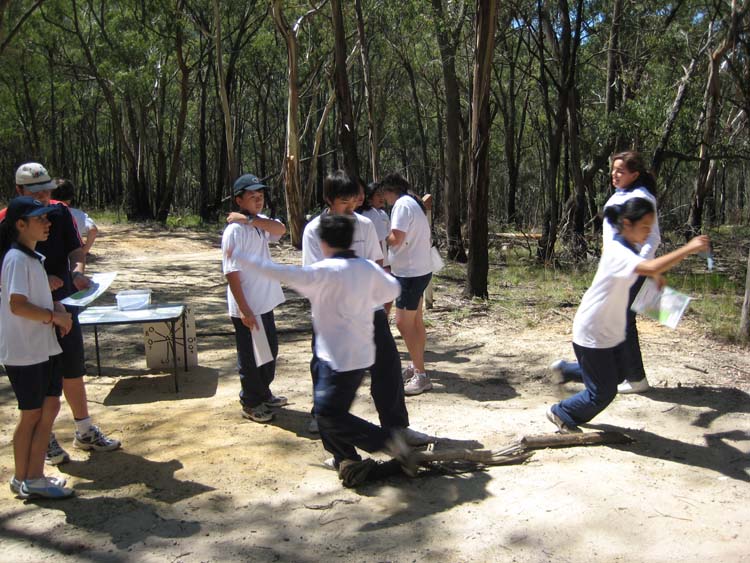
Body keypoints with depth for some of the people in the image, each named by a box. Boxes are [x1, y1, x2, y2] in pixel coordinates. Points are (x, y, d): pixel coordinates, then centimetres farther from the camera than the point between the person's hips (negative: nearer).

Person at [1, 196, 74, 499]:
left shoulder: (34, 257, 12)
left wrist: (57, 308, 3)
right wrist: (54, 316, -15)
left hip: (44, 347, 9)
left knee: (50, 406, 10)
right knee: (31, 414, 3)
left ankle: (34, 477, 20)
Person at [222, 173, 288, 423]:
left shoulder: (261, 224, 7)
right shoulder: (235, 231, -17)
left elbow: (281, 229, -15)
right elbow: (232, 273, -20)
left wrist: (251, 218, -24)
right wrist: (244, 310, -23)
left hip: (265, 304, 8)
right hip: (247, 308, -8)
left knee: (270, 351, 20)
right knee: (250, 358, 6)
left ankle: (264, 394, 37)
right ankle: (251, 404, 21)